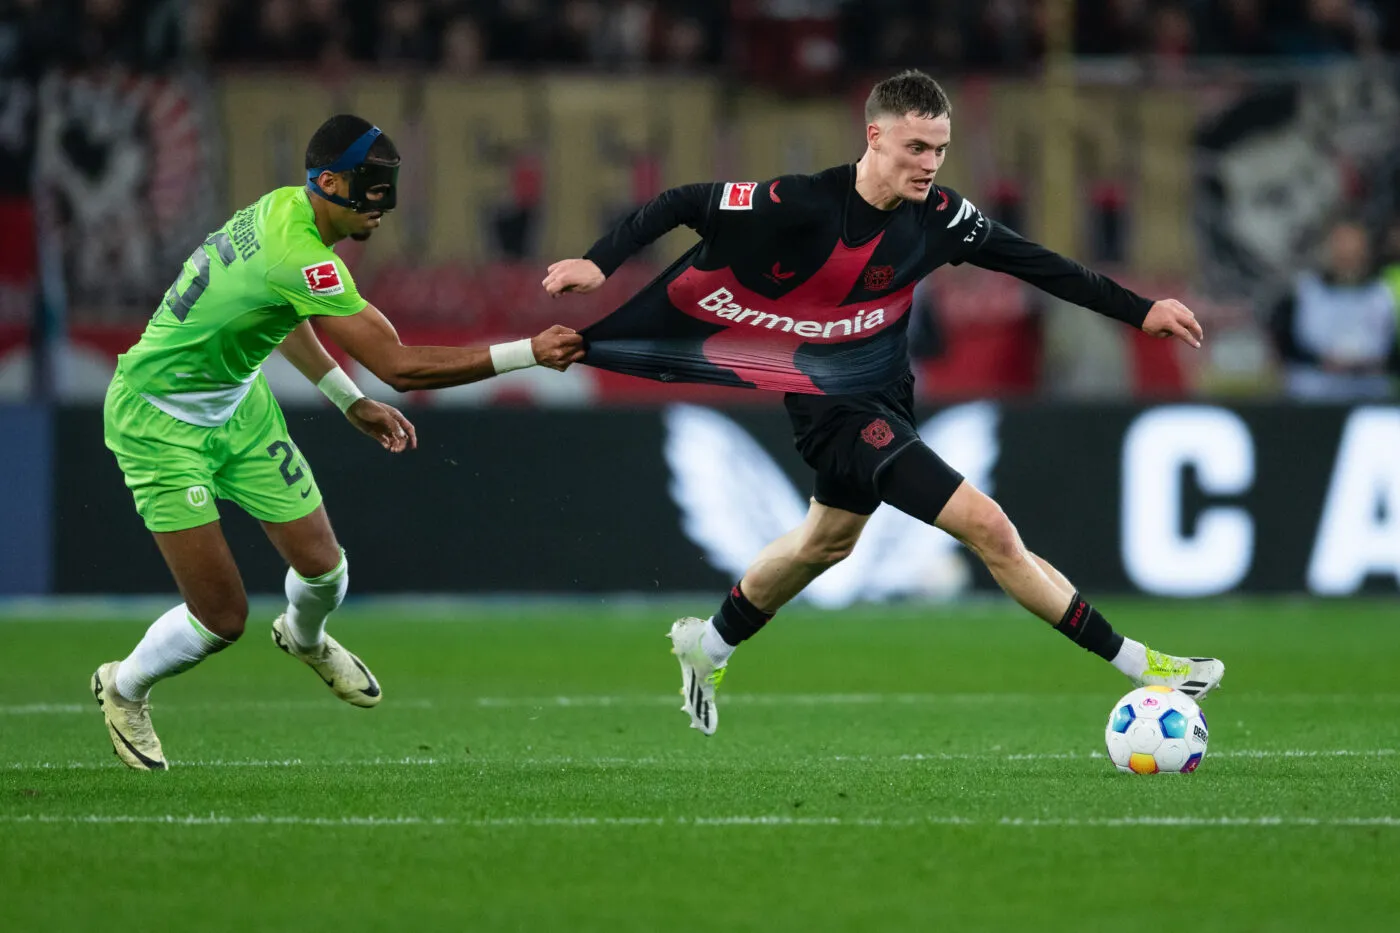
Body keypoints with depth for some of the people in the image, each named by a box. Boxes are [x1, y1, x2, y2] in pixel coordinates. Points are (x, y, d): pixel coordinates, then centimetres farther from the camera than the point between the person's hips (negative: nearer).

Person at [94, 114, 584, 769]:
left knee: (323, 567, 5)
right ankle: (123, 690, 23)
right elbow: (400, 367, -32)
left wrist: (352, 402, 19)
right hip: (160, 420, -9)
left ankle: (305, 639, 42)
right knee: (221, 617, -7)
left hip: (236, 404, 9)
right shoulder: (298, 255, -33)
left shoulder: (285, 207, -4)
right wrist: (529, 353, -30)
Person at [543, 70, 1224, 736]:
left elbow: (1034, 264, 0)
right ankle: (1134, 665, -11)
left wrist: (1139, 311, -2)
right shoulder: (805, 205, -24)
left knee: (827, 541, 30)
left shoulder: (936, 215, -8)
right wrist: (599, 261, -26)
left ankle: (708, 645, 53)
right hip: (835, 408, -8)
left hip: (881, 395, 8)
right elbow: (685, 205, -17)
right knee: (988, 527, -16)